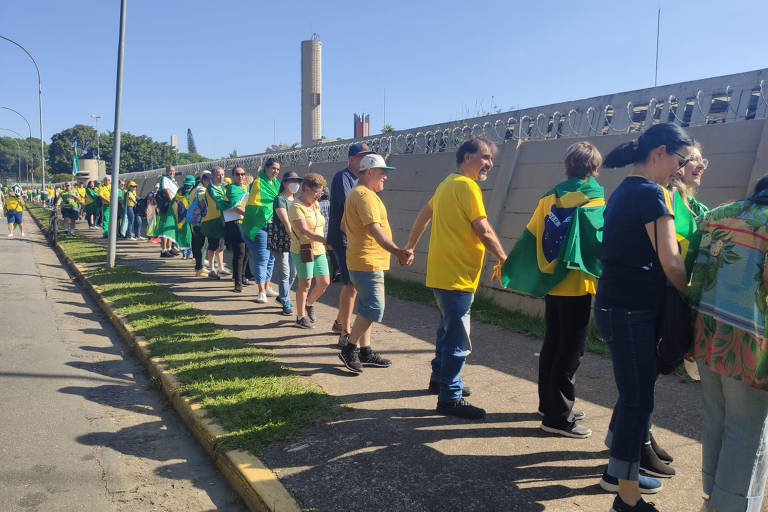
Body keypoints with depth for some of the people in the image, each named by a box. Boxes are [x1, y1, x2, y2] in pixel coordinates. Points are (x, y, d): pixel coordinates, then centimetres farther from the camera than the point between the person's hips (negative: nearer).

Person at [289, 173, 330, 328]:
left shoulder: (316, 205, 10)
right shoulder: (296, 207, -15)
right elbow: (305, 231, -26)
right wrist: (325, 240, -35)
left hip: (319, 250, 7)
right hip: (303, 251, -7)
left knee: (324, 282, 7)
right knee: (305, 284, 1)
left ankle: (309, 304, 33)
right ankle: (301, 316, 17)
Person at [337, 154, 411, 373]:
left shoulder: (356, 194, 18)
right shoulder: (365, 195, -16)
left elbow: (344, 226, 27)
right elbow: (375, 229, -28)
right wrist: (397, 252, -36)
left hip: (367, 262, 11)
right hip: (367, 262, -11)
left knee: (367, 308, 14)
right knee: (374, 308, -9)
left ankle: (365, 351, 20)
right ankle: (349, 348, 1)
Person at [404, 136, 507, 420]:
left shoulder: (447, 184, 15)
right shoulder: (467, 185, -14)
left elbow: (423, 215, 23)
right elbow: (484, 231, -17)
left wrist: (409, 246, 33)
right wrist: (504, 259, -7)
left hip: (442, 273, 10)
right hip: (457, 276, -10)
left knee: (447, 329, 23)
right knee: (458, 340, -3)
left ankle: (440, 378, 37)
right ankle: (450, 397, 5)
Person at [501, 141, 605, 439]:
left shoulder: (550, 199, 4)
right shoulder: (596, 202, -9)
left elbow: (529, 237, 5)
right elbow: (603, 241, -11)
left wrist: (508, 269, 13)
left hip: (550, 284, 6)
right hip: (577, 286, -6)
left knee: (552, 344, 17)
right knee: (571, 350, 1)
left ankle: (549, 405, 30)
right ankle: (557, 417, 5)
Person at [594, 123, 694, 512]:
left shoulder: (625, 190, 14)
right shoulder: (650, 193, -15)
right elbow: (672, 265, -16)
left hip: (615, 303, 9)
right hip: (632, 310, -9)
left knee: (634, 392, 20)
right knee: (638, 399, 1)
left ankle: (617, 471, 36)